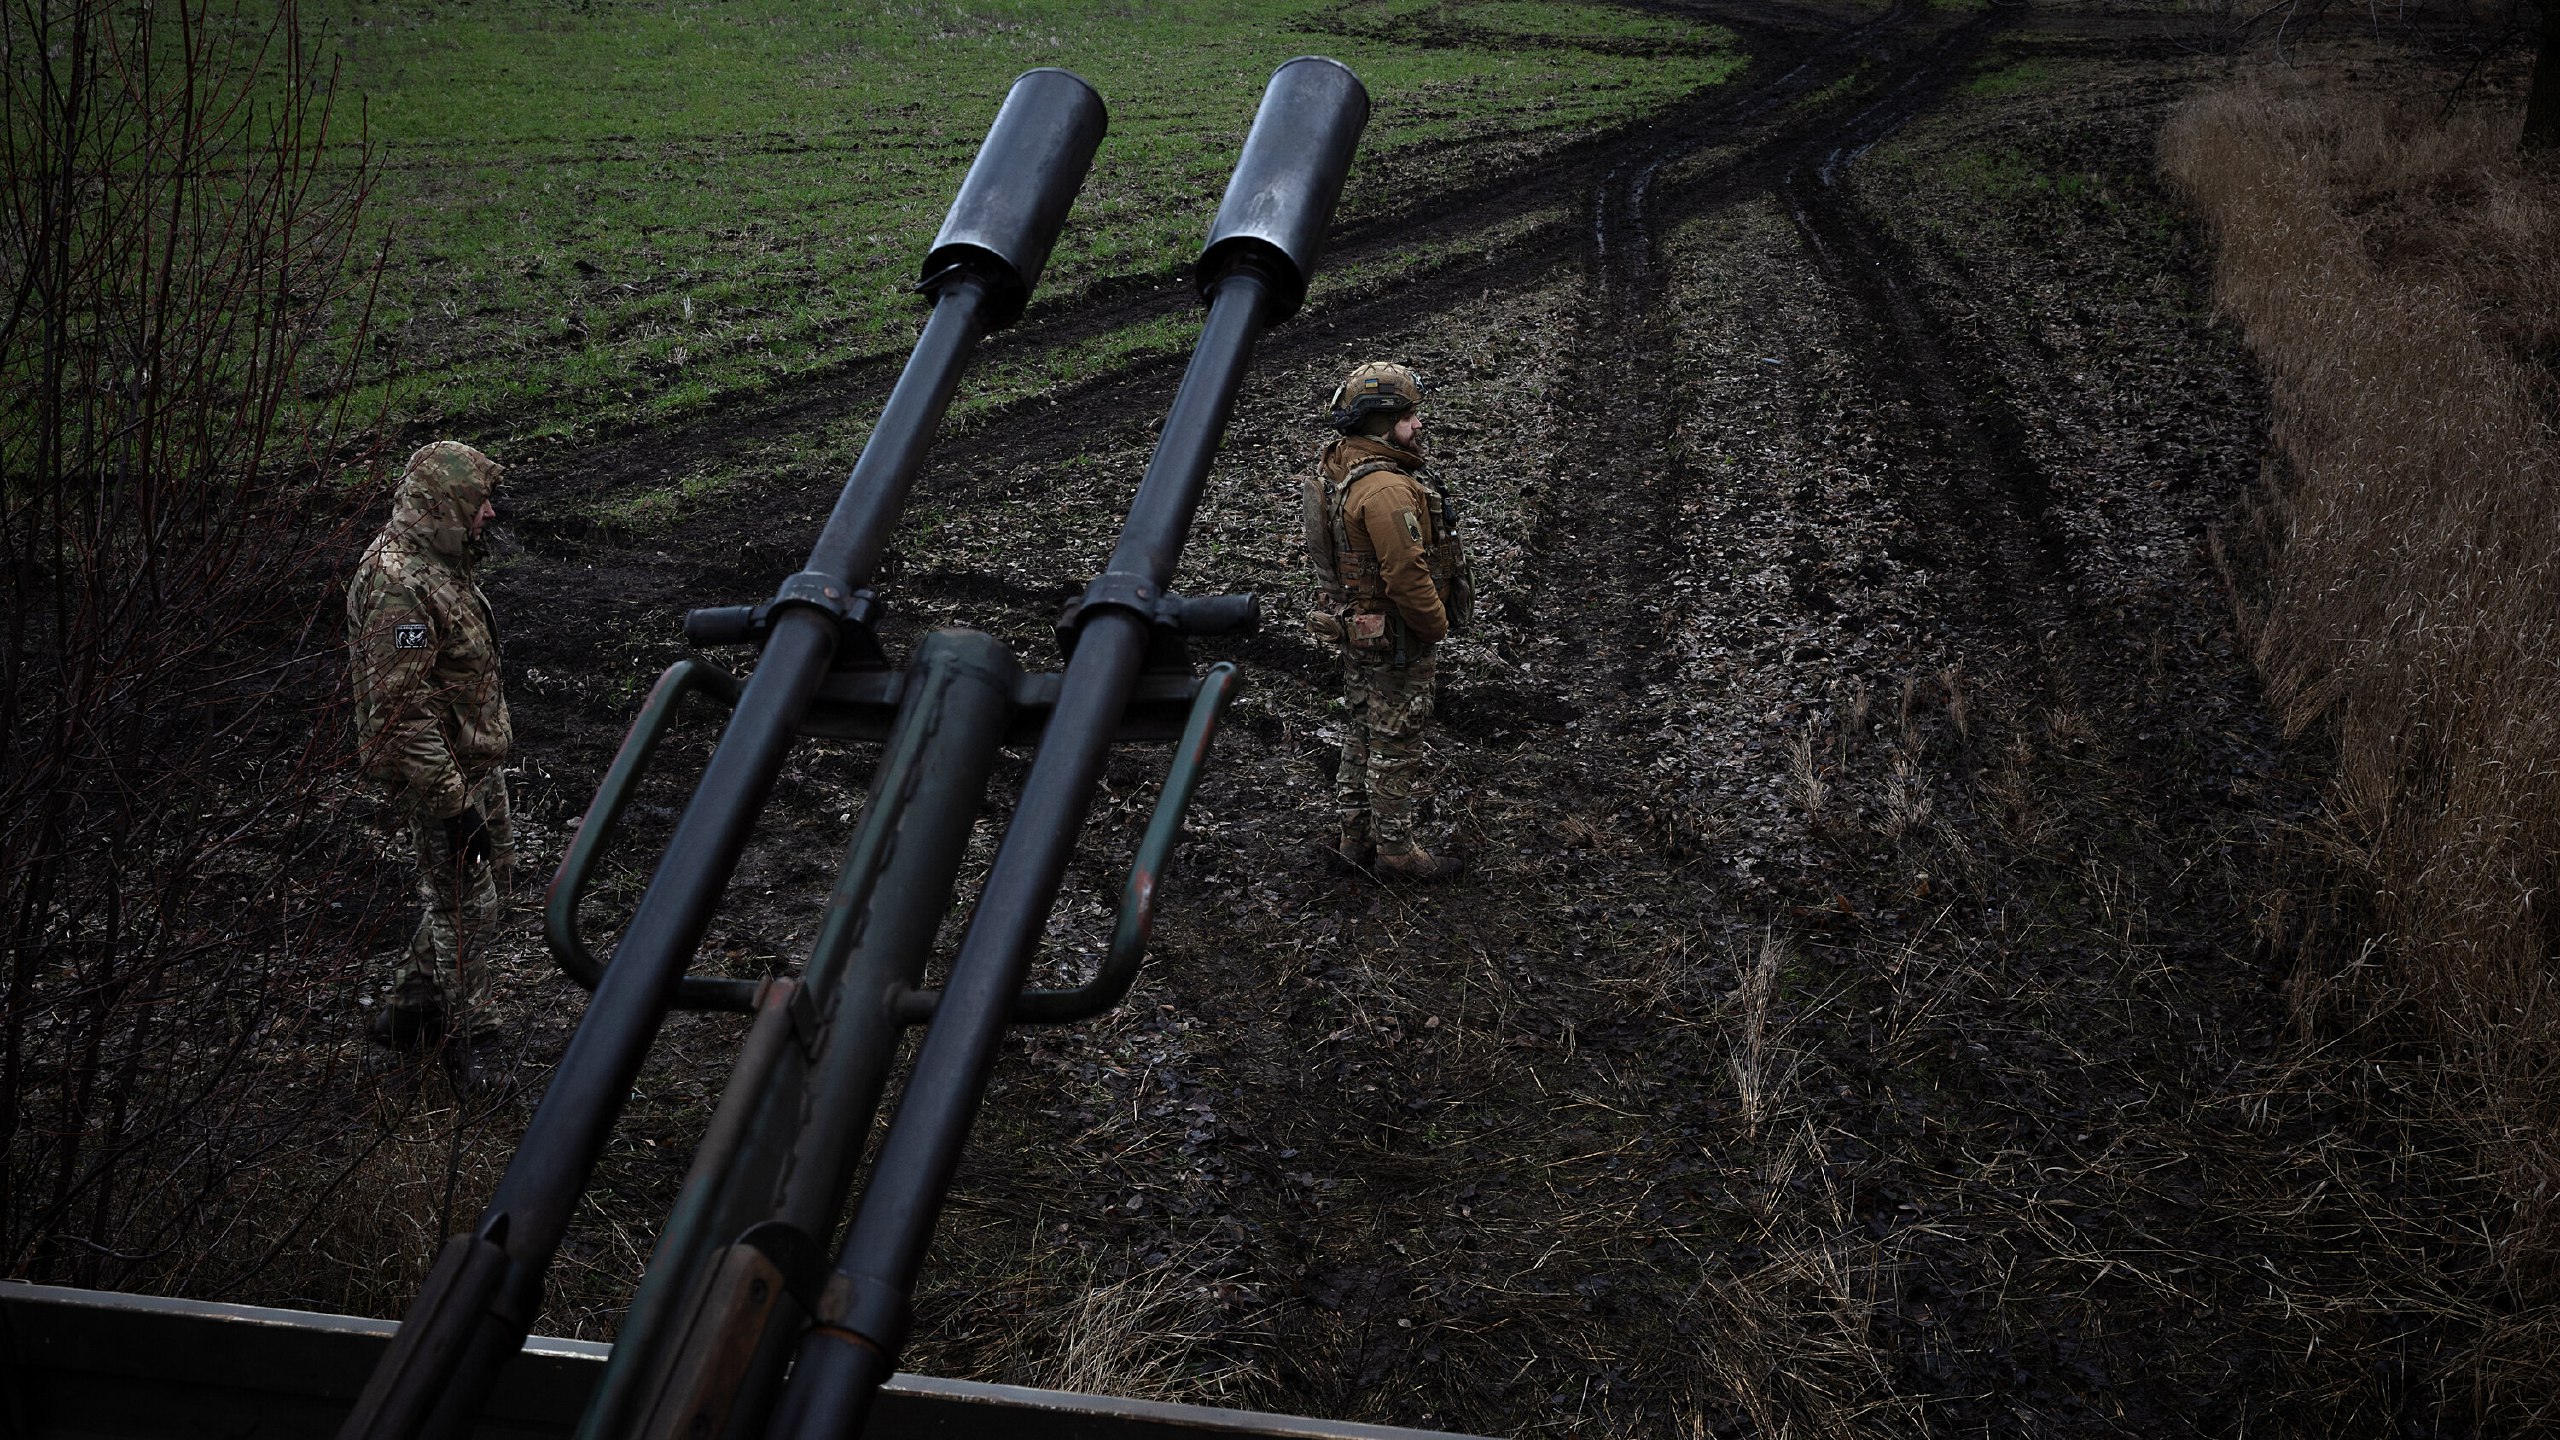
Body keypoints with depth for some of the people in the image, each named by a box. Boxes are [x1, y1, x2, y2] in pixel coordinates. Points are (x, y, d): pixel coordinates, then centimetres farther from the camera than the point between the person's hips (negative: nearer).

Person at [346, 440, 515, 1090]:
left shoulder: (438, 563, 7)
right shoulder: (399, 586, -26)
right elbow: (403, 712, -28)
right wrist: (454, 803, -25)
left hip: (476, 762, 10)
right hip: (439, 775, -10)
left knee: (493, 868, 20)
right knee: (465, 905, 3)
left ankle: (409, 1009, 33)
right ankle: (468, 1041, 21)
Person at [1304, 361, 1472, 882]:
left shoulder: (1337, 466, 3)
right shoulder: (1386, 490, -29)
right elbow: (1407, 574, -29)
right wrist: (1436, 624, -12)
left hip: (1356, 625, 10)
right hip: (1395, 637, -10)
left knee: (1363, 733, 20)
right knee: (1395, 742, 4)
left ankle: (1351, 838, 30)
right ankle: (1396, 849, 16)